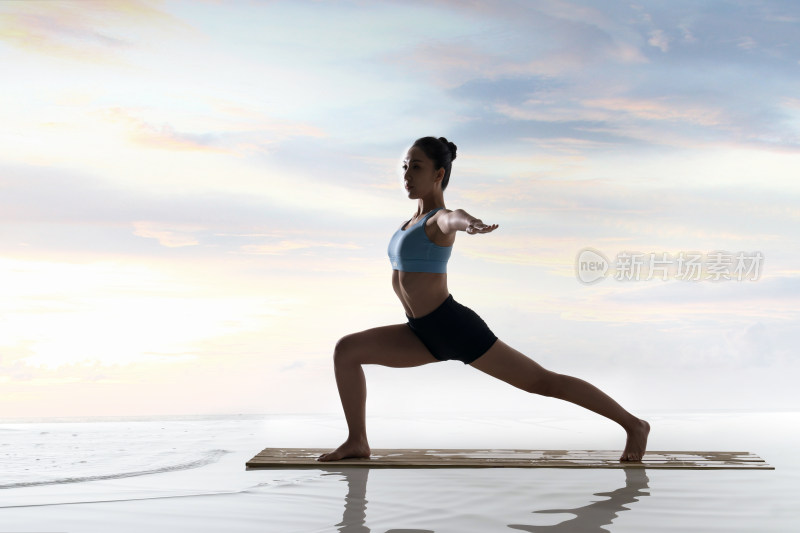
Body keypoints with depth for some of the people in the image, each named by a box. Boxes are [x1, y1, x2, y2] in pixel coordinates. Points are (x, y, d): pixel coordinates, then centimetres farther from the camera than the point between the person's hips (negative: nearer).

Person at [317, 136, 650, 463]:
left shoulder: (440, 218, -14)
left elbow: (454, 217, -41)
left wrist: (470, 224, -64)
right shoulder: (417, 217, 13)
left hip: (455, 327, -8)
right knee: (346, 350, 0)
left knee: (542, 382, -3)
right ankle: (357, 441, 6)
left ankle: (632, 424, 10)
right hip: (427, 334, 8)